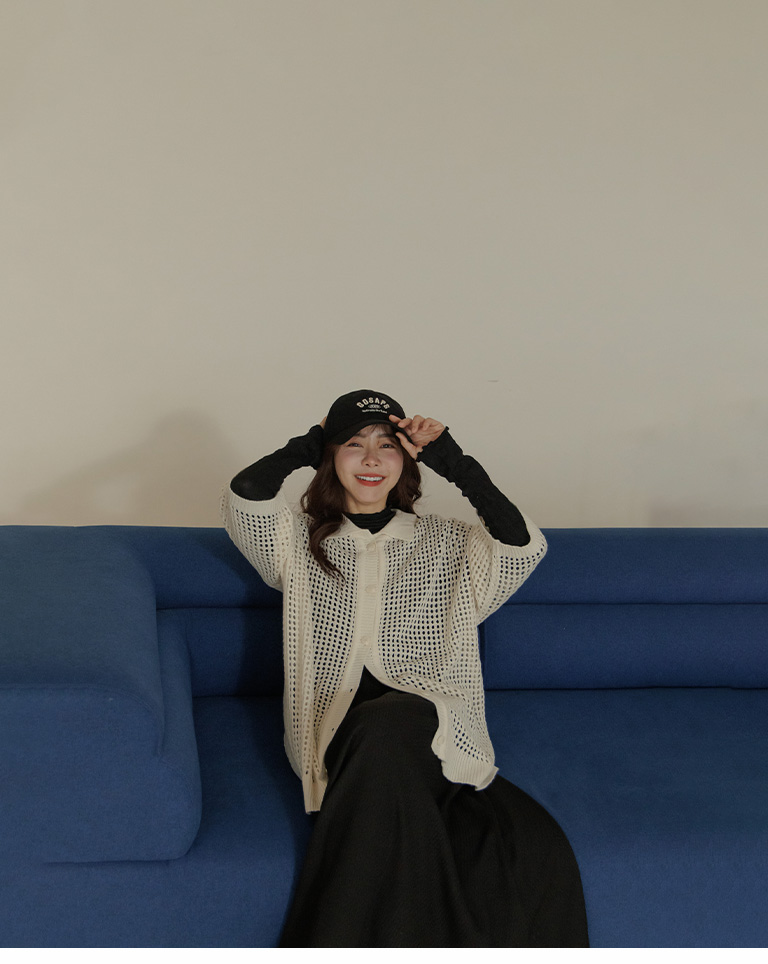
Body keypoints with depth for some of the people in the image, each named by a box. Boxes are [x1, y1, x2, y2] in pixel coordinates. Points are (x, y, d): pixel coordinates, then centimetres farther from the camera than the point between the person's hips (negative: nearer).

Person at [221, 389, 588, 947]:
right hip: (342, 734, -1)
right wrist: (308, 446, 11)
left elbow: (526, 547, -2)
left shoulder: (446, 544, 19)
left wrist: (453, 461, 1)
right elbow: (243, 498, -3)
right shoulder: (301, 543, 19)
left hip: (435, 730, 2)